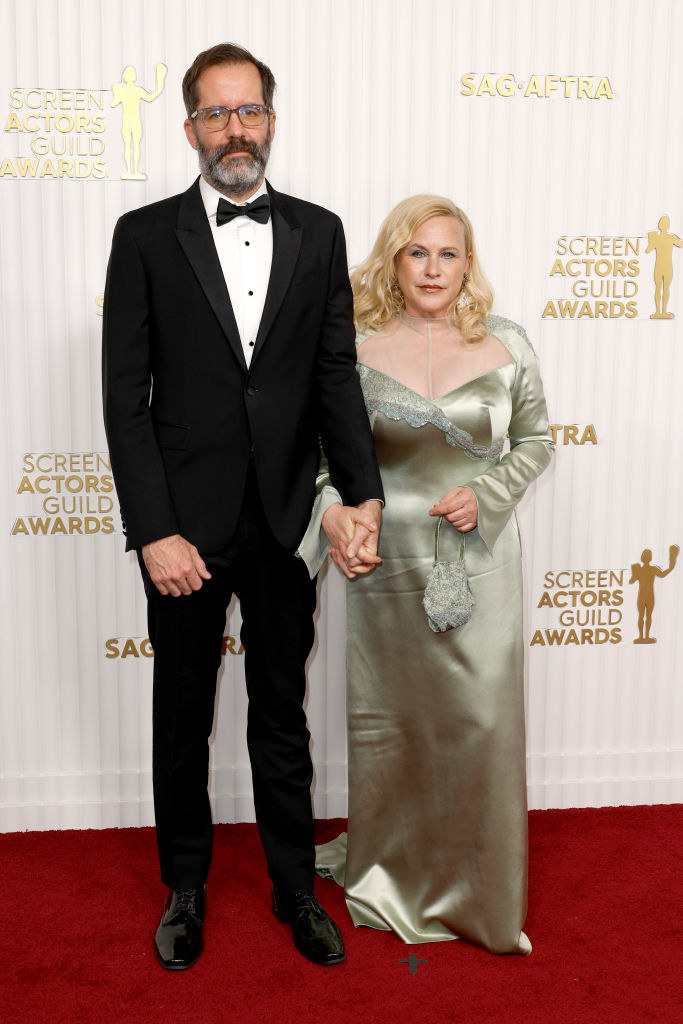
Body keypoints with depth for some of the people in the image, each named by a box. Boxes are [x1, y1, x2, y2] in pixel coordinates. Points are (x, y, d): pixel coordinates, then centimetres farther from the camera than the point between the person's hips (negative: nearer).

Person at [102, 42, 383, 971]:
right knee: (183, 719, 15)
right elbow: (126, 397, -6)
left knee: (283, 719, 15)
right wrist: (155, 532, -13)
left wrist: (363, 491, -7)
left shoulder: (318, 233, 5)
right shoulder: (145, 235, -2)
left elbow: (337, 374, 4)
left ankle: (296, 890, 33)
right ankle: (185, 889, 36)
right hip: (186, 527, -1)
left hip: (286, 522, 2)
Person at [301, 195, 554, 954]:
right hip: (387, 559, 0)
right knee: (388, 720, 11)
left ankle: (478, 891, 26)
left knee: (480, 719, 3)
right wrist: (336, 526, -9)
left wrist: (487, 494, -9)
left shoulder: (507, 347, -1)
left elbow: (536, 440, 8)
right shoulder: (357, 349, -2)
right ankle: (390, 875, 34)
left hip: (480, 561, 0)